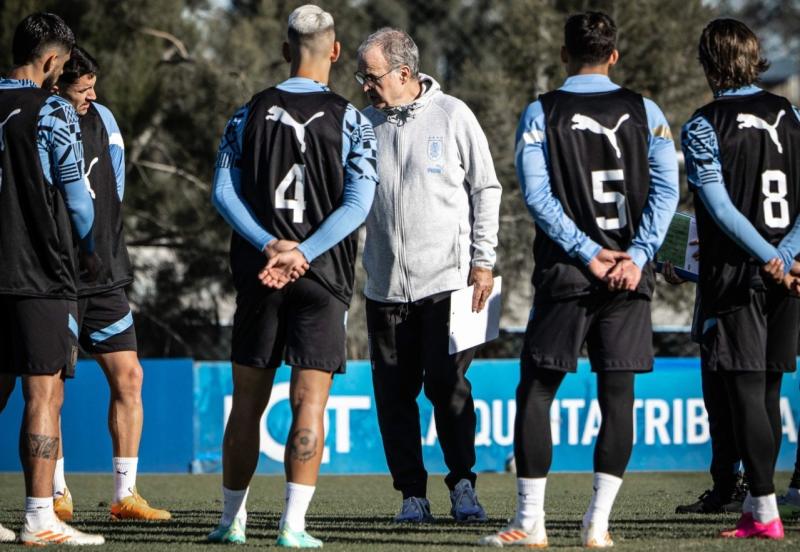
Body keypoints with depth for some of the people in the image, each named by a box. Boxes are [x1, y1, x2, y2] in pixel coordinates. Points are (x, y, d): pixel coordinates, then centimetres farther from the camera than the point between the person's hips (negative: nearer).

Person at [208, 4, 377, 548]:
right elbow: (358, 203, -11)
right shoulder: (350, 120, -2)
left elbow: (224, 192, -3)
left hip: (257, 275, 2)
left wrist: (270, 246, -11)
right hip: (323, 277, -2)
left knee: (248, 402, 11)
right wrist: (301, 255, -14)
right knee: (309, 402, -3)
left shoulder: (249, 115, 4)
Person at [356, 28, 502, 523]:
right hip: (385, 285, 3)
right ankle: (412, 494, 11)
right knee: (395, 393, 2)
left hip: (446, 280, -3)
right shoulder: (366, 123, 7)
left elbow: (486, 189, 3)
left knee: (447, 384, -9)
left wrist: (483, 261, -1)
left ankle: (463, 484, 5)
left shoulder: (453, 116, -1)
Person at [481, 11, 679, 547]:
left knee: (535, 392, 5)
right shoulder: (645, 112, 5)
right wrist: (635, 256, -8)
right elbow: (666, 190, -4)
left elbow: (537, 194, -9)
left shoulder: (541, 113, 1)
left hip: (565, 275, -2)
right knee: (618, 395, 5)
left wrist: (590, 254, -9)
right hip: (629, 277, 2)